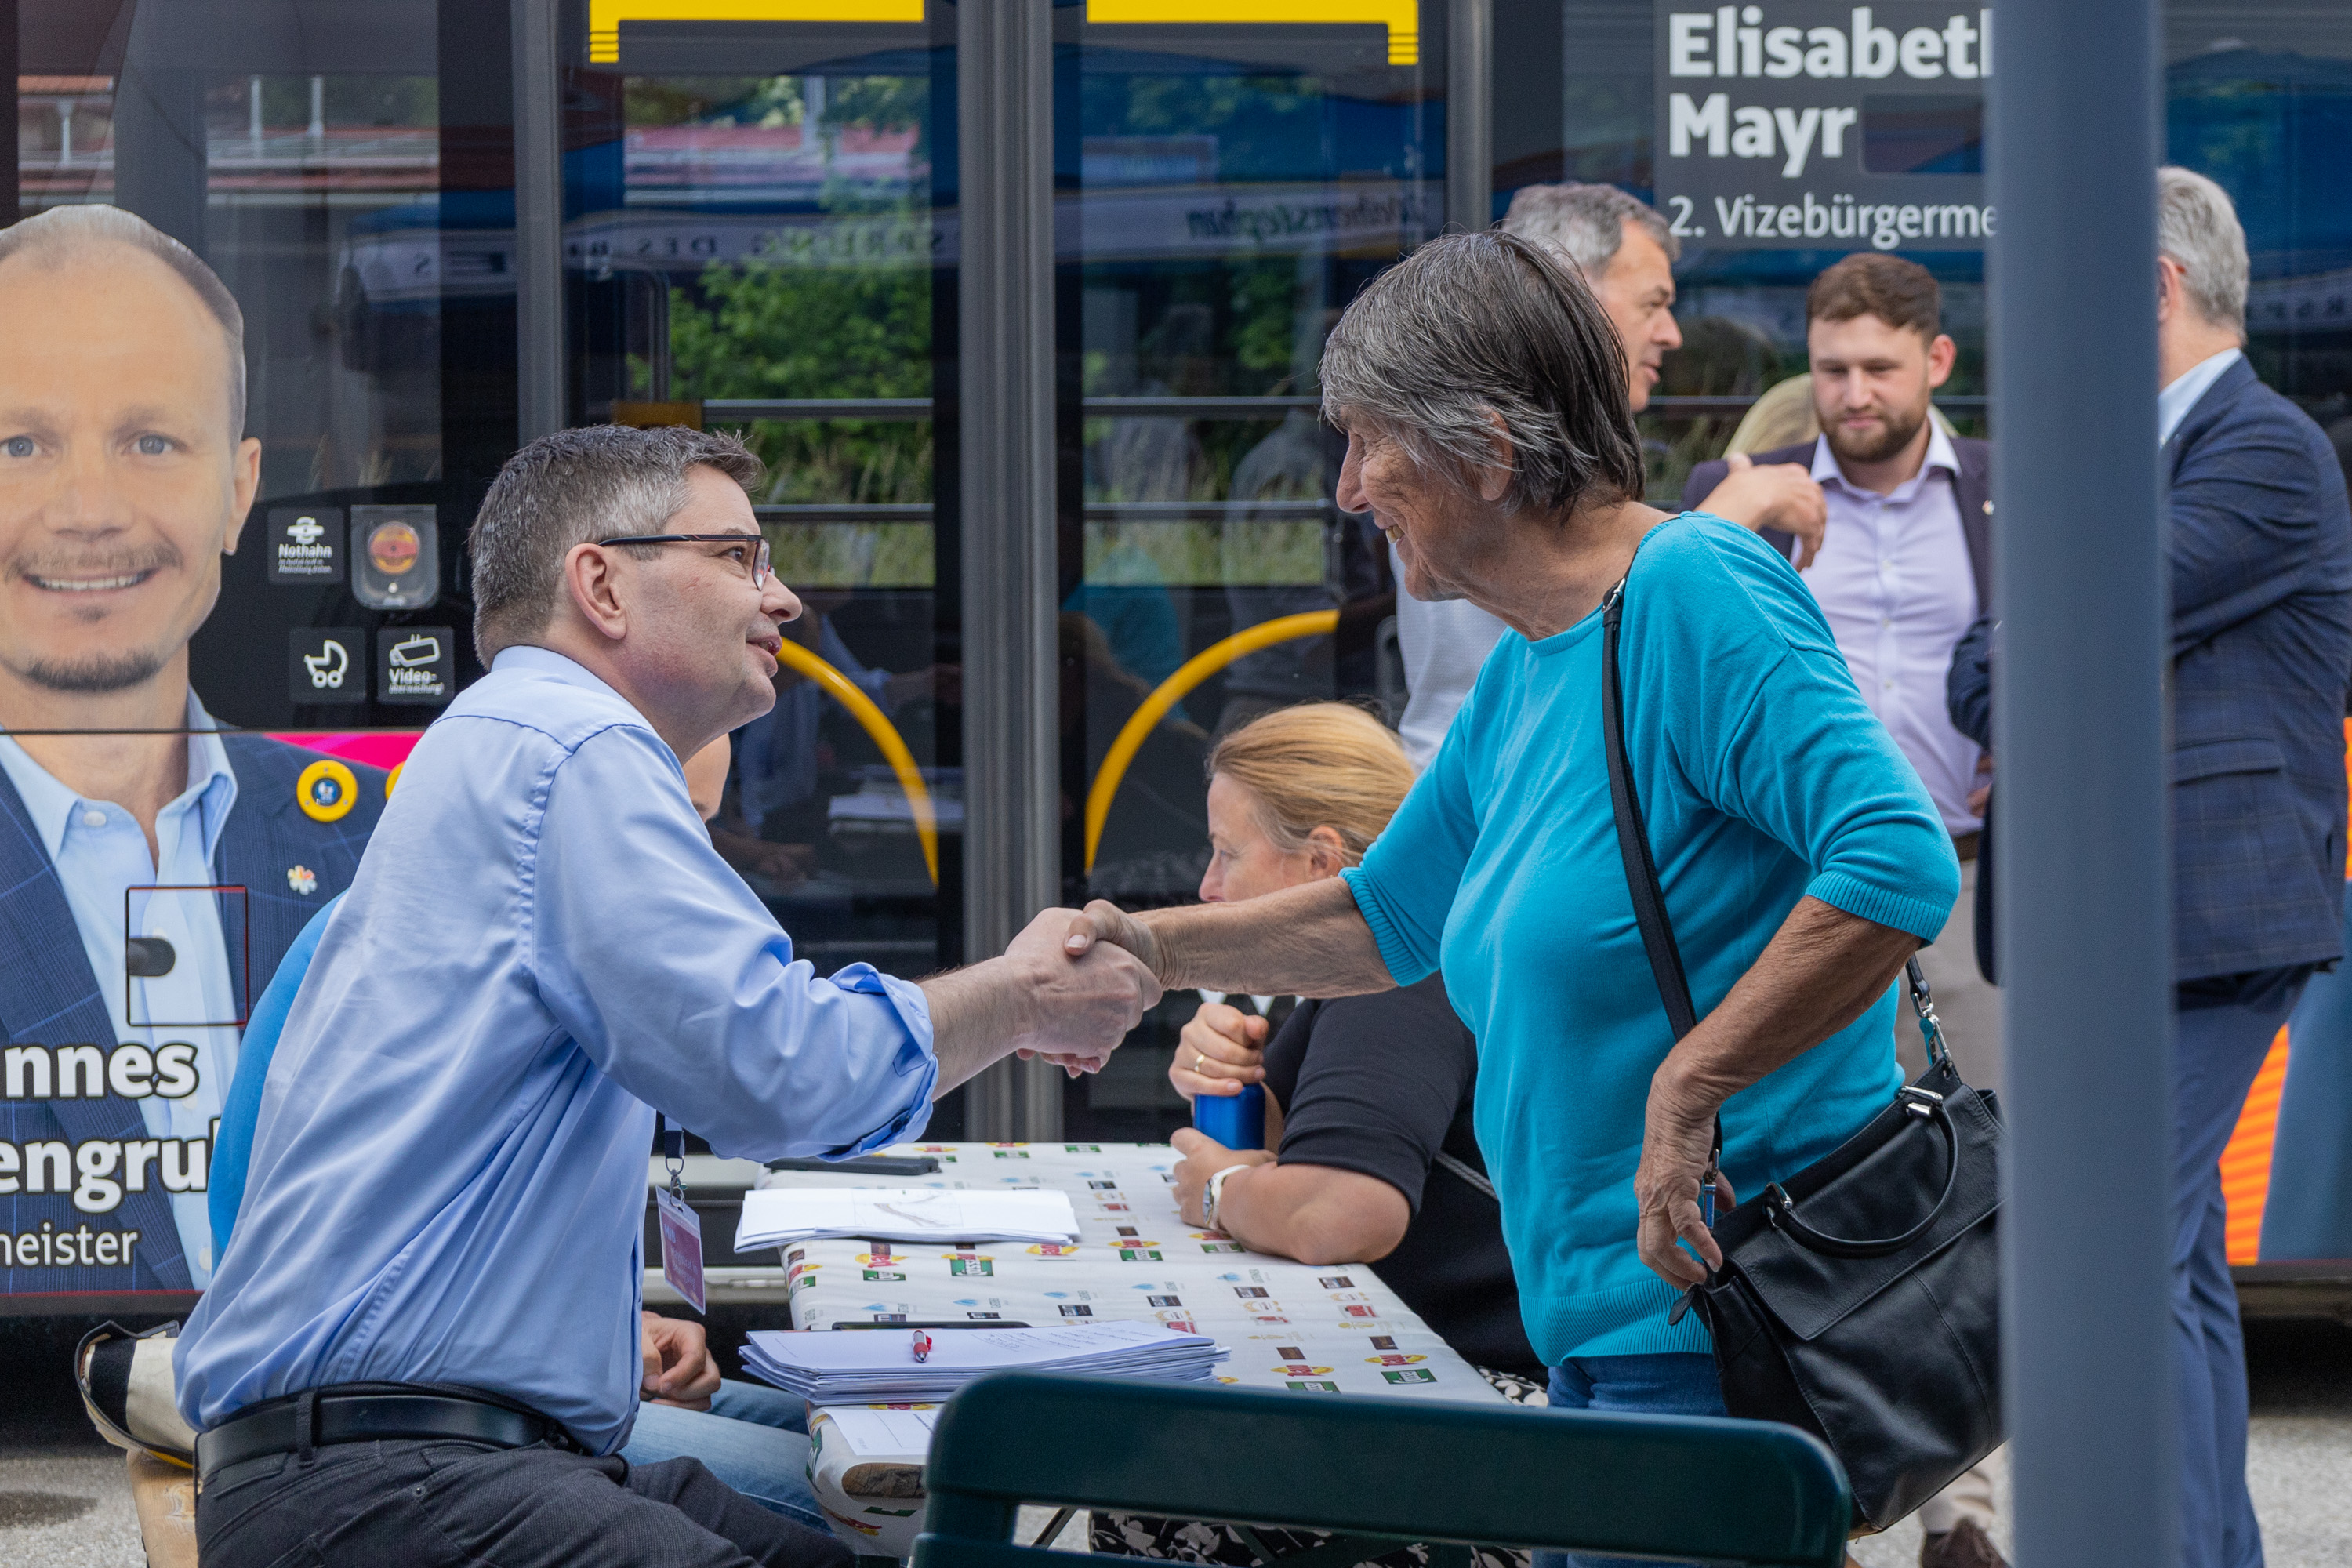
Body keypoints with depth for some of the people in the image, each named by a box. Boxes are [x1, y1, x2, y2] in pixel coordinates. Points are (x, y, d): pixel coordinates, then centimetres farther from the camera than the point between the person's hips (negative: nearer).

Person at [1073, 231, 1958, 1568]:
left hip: (1723, 1314, -9)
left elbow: (1900, 865, -25)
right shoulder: (1524, 672, 15)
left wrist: (1685, 1093, -25)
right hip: (1610, 1326, 9)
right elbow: (1389, 916, 30)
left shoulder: (1697, 592, -14)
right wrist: (1154, 948, 23)